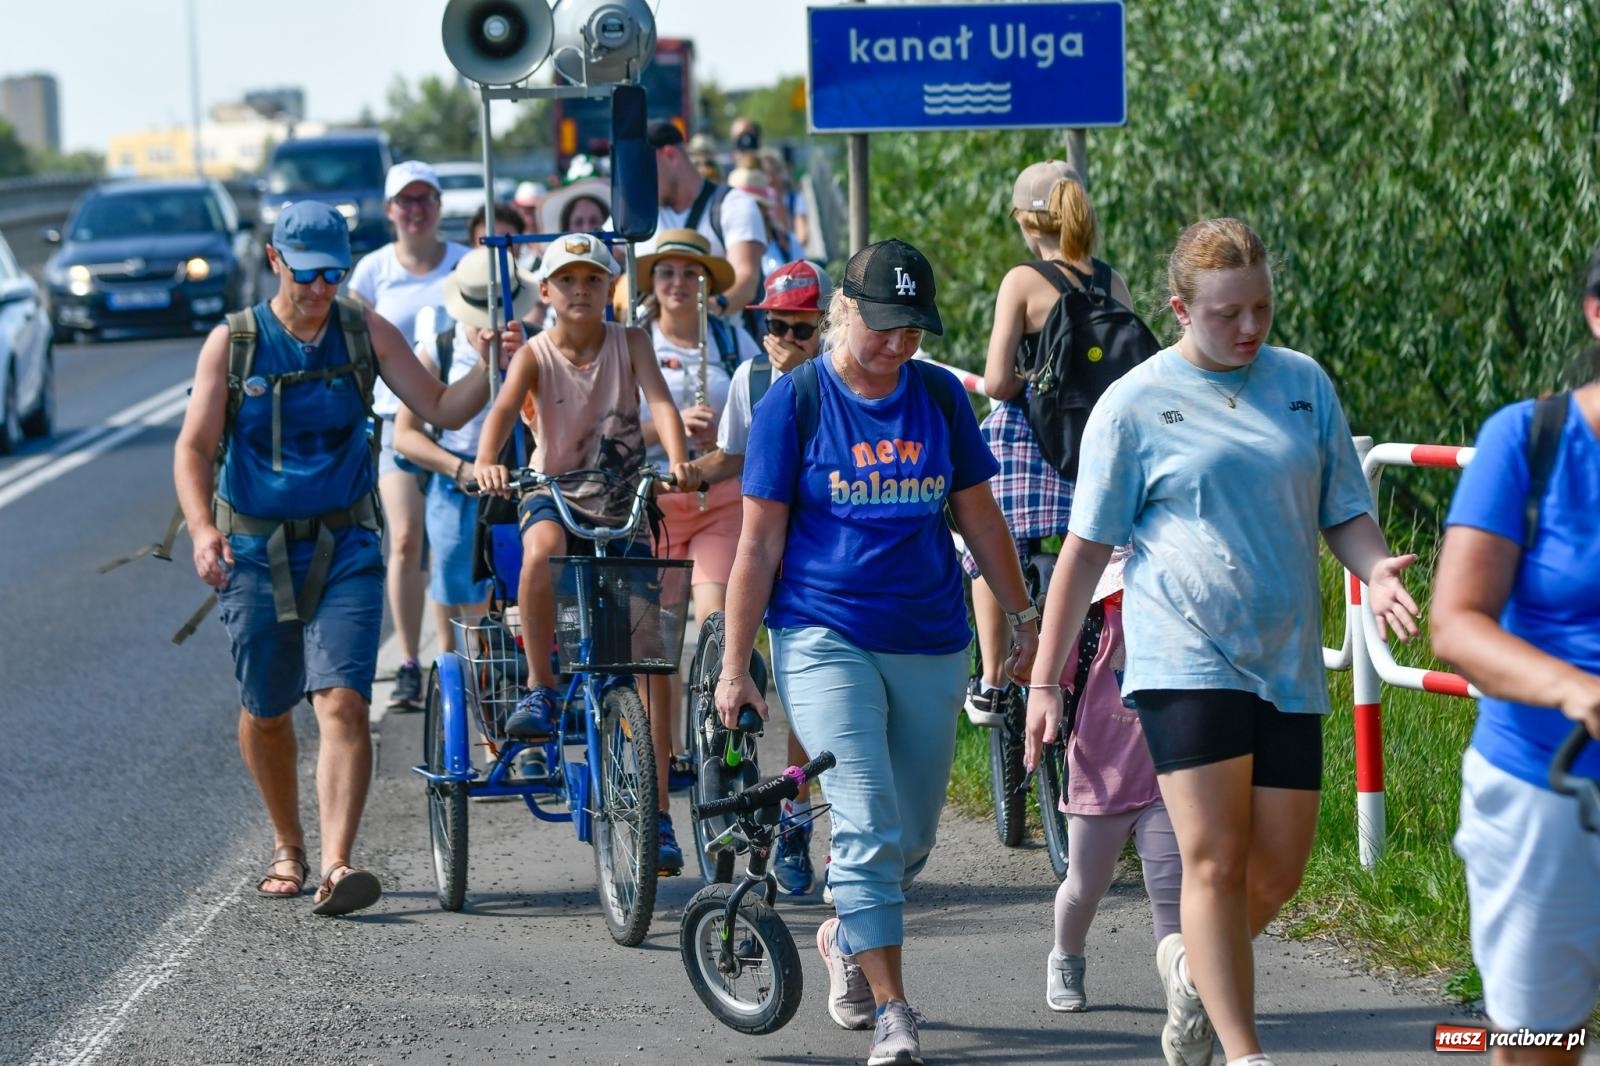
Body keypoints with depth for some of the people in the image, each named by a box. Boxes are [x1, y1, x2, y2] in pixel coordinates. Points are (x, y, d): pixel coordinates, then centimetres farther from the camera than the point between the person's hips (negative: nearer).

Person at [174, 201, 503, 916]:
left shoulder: (366, 334, 1)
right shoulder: (232, 342, -2)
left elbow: (442, 410, 2)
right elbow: (194, 447, -5)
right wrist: (202, 529, -21)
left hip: (344, 547, 0)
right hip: (255, 550, 1)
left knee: (342, 702, -17)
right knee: (265, 713, 11)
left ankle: (337, 865, -25)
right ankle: (287, 848, 34)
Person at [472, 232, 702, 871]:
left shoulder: (630, 343, -2)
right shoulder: (536, 355, -5)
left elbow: (659, 399, -17)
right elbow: (504, 409, -22)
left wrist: (677, 459, -37)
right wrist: (486, 462, -43)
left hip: (624, 505, 1)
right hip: (557, 494, -1)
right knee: (541, 550, -40)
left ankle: (656, 815, 6)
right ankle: (540, 688, -22)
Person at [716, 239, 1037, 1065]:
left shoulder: (939, 396, 5)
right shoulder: (795, 401, -4)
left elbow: (979, 515, 16)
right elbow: (759, 542, -3)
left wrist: (1022, 616, 17)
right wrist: (735, 666, -4)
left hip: (931, 646, 4)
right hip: (826, 639, -4)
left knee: (912, 839, 11)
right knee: (868, 828, -15)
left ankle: (845, 937, 40)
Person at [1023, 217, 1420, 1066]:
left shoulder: (1304, 384, 9)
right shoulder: (1135, 405, -1)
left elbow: (1346, 511, 13)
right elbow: (1085, 549, 1)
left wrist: (1375, 571, -10)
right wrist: (1045, 680, -1)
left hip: (1288, 666, 4)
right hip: (1185, 663, -4)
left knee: (1276, 873, 6)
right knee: (1215, 861, -9)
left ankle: (1191, 965, 35)